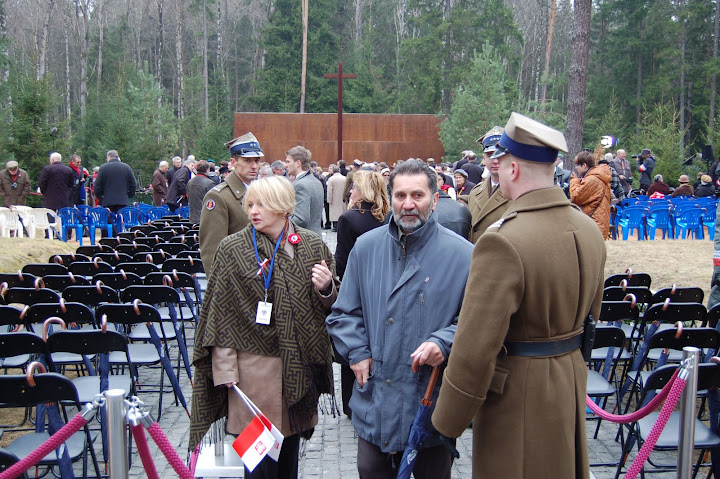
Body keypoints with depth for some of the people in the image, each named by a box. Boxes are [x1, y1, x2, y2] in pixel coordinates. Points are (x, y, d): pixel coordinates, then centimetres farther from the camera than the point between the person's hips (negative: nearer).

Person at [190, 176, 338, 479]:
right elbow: (220, 311, -4)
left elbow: (330, 305, 12)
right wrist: (225, 368, -8)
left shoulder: (313, 246, 4)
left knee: (290, 444, 14)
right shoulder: (232, 249, -4)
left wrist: (325, 288, -11)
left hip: (300, 365, 3)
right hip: (256, 364, -3)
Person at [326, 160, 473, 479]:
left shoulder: (461, 254, -7)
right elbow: (344, 313, 11)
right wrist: (356, 353, -2)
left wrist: (444, 343, -20)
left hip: (432, 404, -2)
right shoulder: (366, 247, 4)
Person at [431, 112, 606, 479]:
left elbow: (476, 348, -24)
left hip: (519, 393, -8)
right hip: (572, 380, 8)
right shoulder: (589, 230, 0)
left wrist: (448, 421, -12)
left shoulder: (503, 242, -26)